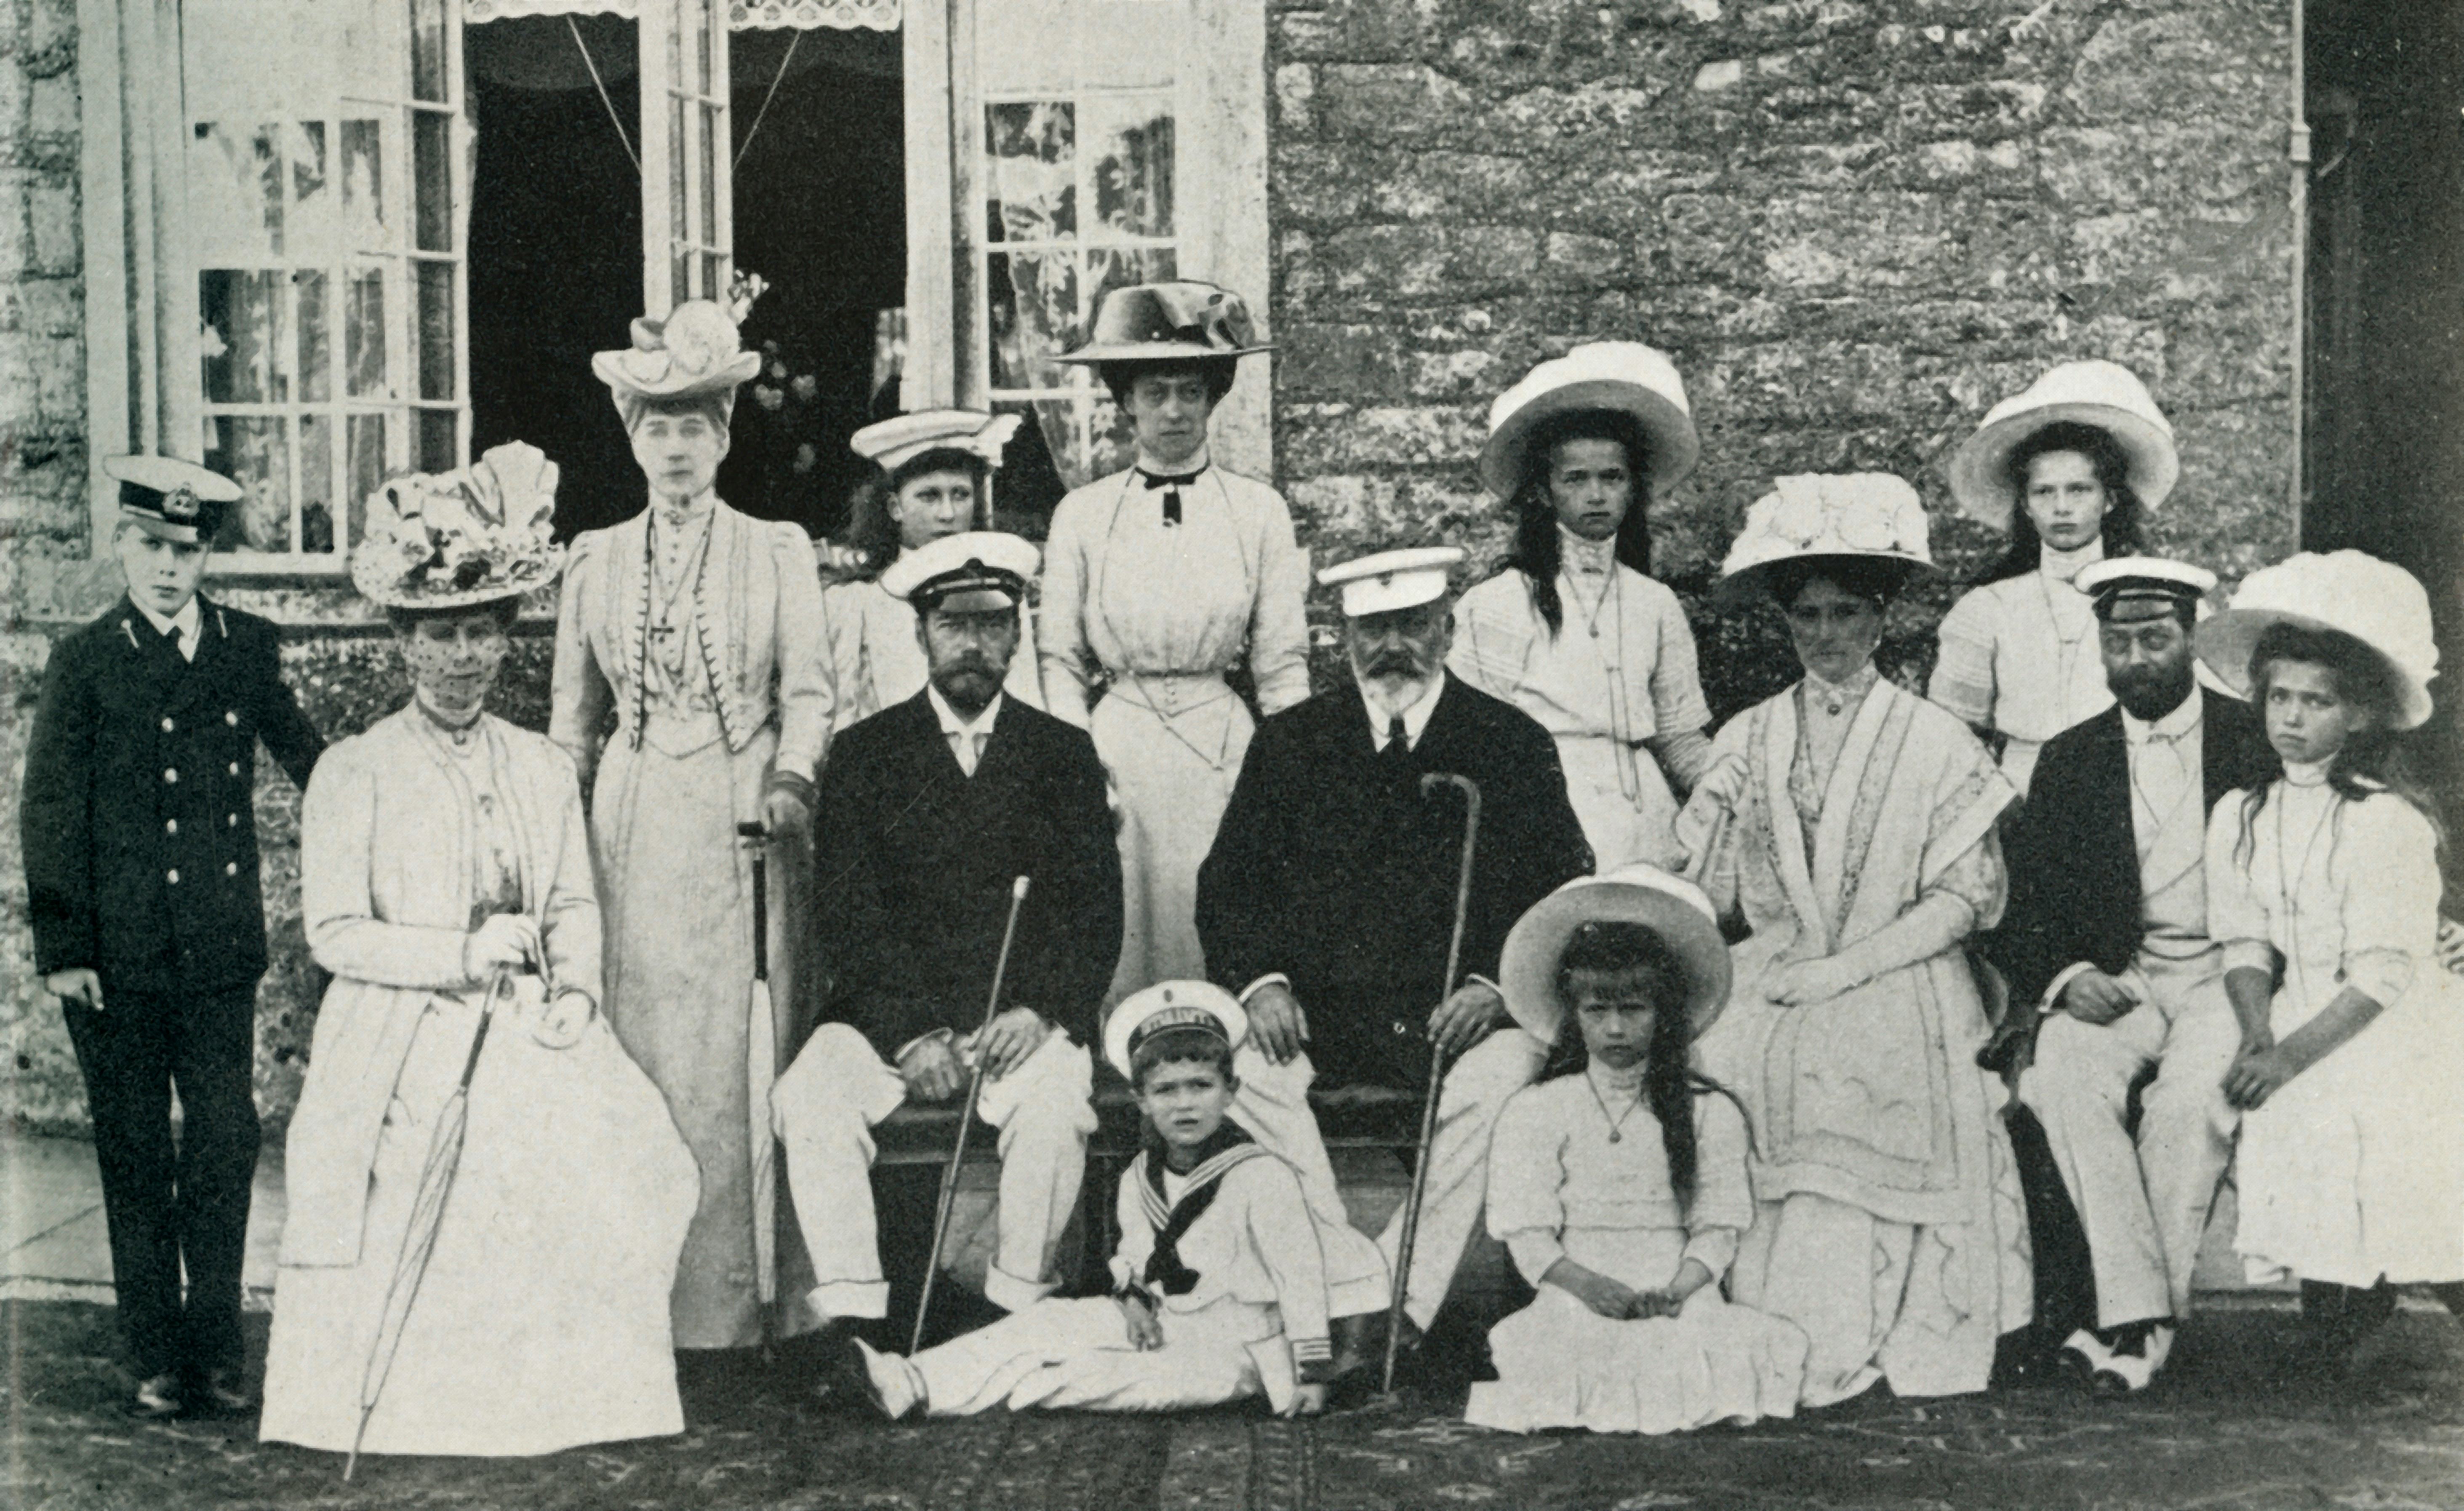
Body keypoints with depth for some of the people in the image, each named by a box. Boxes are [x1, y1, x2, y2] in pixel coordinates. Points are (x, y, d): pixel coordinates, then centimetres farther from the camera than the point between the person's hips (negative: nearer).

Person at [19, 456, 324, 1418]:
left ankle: (216, 1351, 14)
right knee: (136, 1158, 7)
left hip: (222, 949, 2)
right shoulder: (85, 663, -2)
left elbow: (299, 750, 21)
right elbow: (49, 817, -2)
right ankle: (156, 1361, 17)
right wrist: (61, 950, -5)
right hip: (119, 955, -2)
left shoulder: (249, 647, 6)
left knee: (227, 1143, 2)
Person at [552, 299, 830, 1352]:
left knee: (735, 1062, -3)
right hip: (631, 830, 2)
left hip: (739, 828, -2)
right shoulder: (596, 561, 12)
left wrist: (792, 783, -11)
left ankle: (731, 1303, 4)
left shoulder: (776, 553, 7)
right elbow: (573, 714, 16)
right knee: (633, 1057, -1)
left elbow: (807, 692, 6)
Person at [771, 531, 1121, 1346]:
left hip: (1026, 1021, -1)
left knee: (1054, 1110, -31)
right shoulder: (866, 753, 9)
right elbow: (847, 917, 0)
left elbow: (1096, 910, 5)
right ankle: (850, 1318, -19)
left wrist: (1039, 1011, -13)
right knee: (808, 1101, -26)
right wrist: (910, 1033, -14)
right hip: (892, 1018, 1)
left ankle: (1016, 1320, -14)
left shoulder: (1064, 753, 11)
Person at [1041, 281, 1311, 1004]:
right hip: (1116, 751, 0)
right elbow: (1061, 661, 9)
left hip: (1225, 752, 0)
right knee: (1117, 965, 1)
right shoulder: (1081, 515, 7)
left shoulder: (1259, 511, 5)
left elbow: (1283, 670, 6)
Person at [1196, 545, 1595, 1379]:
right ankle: (1356, 1299, -25)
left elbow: (1565, 897, 4)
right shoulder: (1291, 740, 12)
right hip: (1319, 1007, 2)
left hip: (1460, 1009, -1)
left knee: (1501, 1076, -33)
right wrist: (1263, 981, -8)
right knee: (1243, 1067, -28)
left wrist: (1495, 985, -13)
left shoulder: (1514, 744, 7)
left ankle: (1403, 1304, -24)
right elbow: (1227, 885, 11)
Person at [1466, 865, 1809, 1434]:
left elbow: (1718, 1227, 4)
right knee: (1563, 1344, -34)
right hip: (1576, 1299, -1)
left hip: (1680, 1297, 1)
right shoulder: (1535, 1111, 9)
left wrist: (1676, 1291, -15)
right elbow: (1527, 1234, 2)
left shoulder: (1711, 1112, 12)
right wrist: (1589, 1284, -16)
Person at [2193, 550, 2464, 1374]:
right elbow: (2245, 944, 4)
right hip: (2297, 1029, 5)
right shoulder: (2238, 817, 5)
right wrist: (2259, 1035, -13)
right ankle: (2338, 1309, 5)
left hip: (2395, 1030, -4)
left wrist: (2293, 1054, -21)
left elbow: (2383, 971, -16)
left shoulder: (2390, 822, -12)